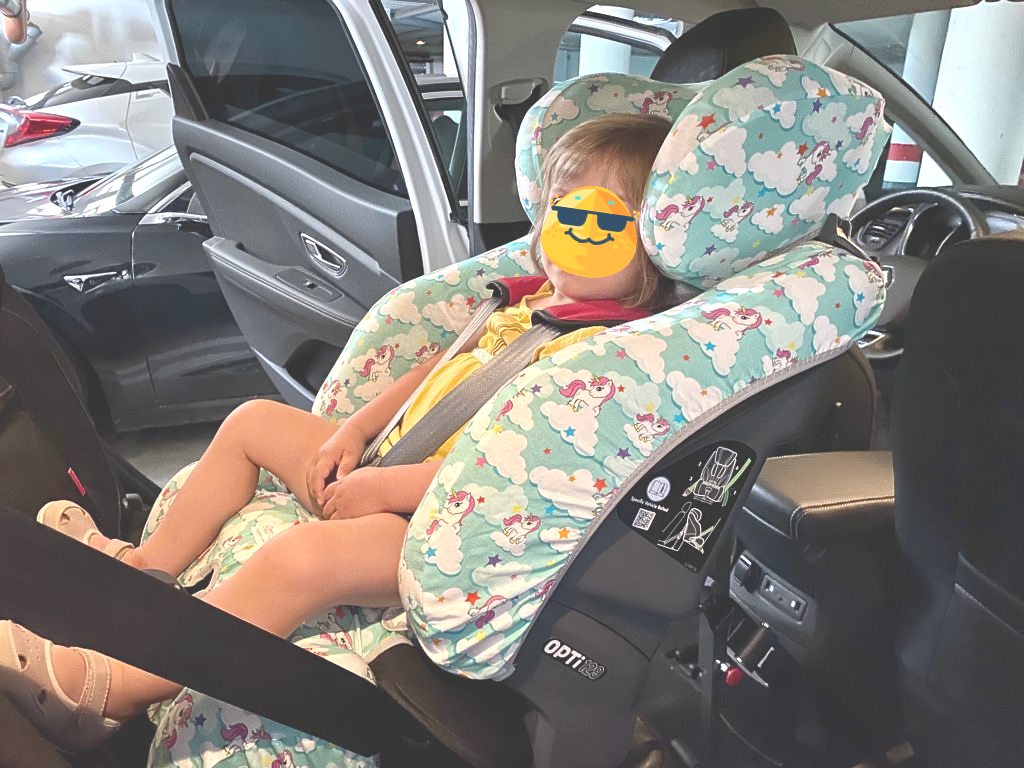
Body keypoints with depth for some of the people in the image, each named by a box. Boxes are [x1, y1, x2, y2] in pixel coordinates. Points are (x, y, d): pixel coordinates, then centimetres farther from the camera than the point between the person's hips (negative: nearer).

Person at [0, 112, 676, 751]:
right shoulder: (539, 303, 10)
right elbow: (443, 368, 21)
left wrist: (379, 487, -21)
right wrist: (356, 429, 11)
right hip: (384, 477, 10)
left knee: (300, 557, -34)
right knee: (254, 421, 19)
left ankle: (108, 689, -17)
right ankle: (151, 564, 32)